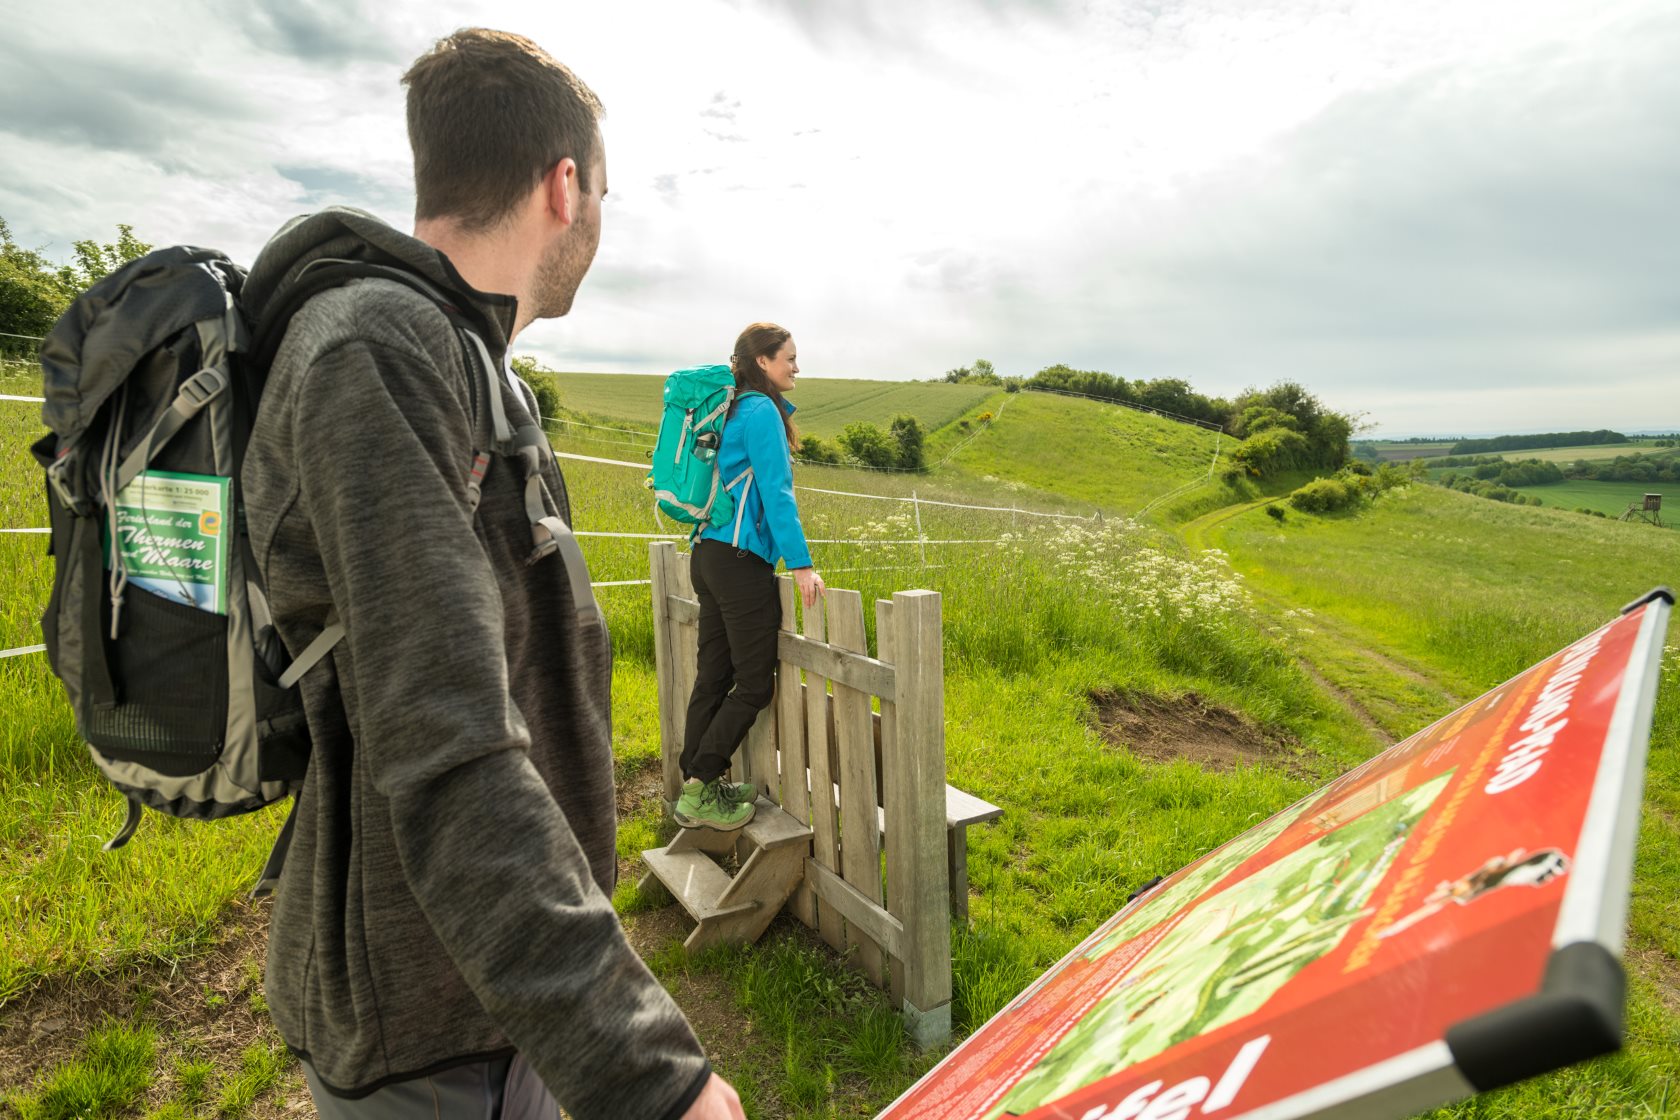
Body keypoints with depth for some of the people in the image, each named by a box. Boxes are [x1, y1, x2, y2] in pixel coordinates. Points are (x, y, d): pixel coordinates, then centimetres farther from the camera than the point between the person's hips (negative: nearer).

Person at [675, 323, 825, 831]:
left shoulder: (735, 410, 19)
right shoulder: (762, 411, -9)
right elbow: (777, 493, -16)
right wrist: (801, 565, -18)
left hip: (709, 556, 10)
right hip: (741, 561, -10)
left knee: (713, 677, 12)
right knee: (755, 685, -2)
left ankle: (696, 785, 20)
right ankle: (699, 793, 2)